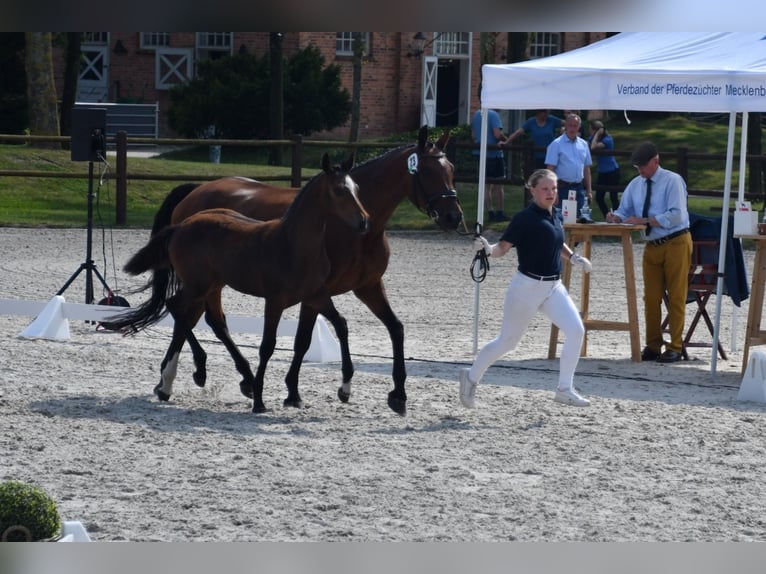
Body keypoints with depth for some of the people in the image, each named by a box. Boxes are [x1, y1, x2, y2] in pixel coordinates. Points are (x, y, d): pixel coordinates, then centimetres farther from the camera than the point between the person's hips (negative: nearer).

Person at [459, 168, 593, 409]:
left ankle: (565, 390, -2)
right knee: (506, 341, 5)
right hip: (527, 287, -7)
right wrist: (487, 249, -37)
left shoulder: (553, 218, 8)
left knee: (576, 330, -11)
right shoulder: (525, 218, -14)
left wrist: (573, 257, 12)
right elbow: (503, 247, -18)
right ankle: (471, 377, 28)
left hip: (553, 287, 7)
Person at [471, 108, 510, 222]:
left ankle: (491, 213, 8)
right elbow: (497, 134, -23)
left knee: (485, 186, 9)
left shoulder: (476, 115, 8)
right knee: (498, 186, 4)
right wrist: (506, 140, -5)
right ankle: (500, 213, 8)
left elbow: (473, 135, 14)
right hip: (494, 153, -6)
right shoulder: (493, 115, -14)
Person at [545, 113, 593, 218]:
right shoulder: (556, 144, -5)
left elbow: (587, 169, 17)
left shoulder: (583, 145, 12)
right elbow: (550, 169, -9)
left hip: (579, 188, 5)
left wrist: (589, 191, 12)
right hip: (563, 188, -5)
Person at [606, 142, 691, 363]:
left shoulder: (672, 181, -10)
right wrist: (616, 217, -9)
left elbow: (675, 216, -20)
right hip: (652, 245, 6)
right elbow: (625, 211, 15)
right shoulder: (635, 184, 10)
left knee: (676, 297, 0)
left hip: (675, 243, -6)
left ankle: (675, 347, 5)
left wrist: (644, 220, -23)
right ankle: (653, 346, 13)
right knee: (651, 297, 5)